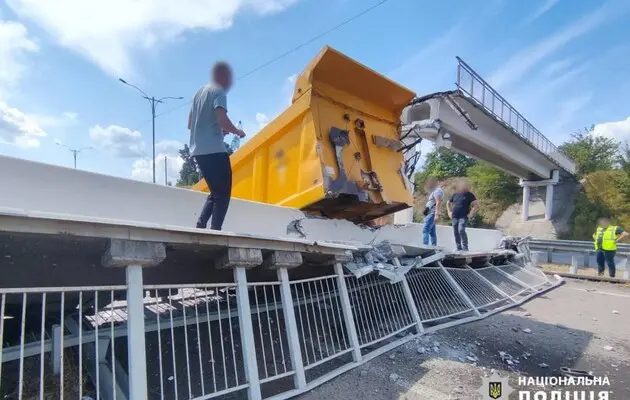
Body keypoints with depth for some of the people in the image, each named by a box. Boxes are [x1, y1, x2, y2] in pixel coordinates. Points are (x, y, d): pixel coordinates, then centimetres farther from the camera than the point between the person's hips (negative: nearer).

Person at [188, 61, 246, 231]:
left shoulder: (200, 92, 21)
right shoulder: (219, 92, -4)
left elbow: (190, 124, 25)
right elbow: (223, 120, -19)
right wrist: (238, 132, -1)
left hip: (198, 150, 8)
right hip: (214, 150, -8)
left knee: (216, 192, 16)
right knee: (223, 194, -3)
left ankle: (201, 224, 3)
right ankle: (215, 230, -11)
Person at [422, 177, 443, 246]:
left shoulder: (437, 191, -7)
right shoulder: (434, 191, 25)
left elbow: (438, 203, -19)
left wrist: (437, 214, -28)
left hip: (432, 214, -11)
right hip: (430, 214, 11)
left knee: (425, 230, -19)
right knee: (432, 232, 8)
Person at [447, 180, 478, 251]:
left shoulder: (469, 195, 1)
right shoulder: (455, 194, 14)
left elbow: (475, 205, -3)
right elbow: (448, 203, 26)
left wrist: (470, 214, -12)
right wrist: (449, 212, 13)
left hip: (464, 217, -5)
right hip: (454, 217, 5)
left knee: (461, 230, -23)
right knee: (456, 233, 7)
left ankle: (465, 247, -15)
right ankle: (459, 248, 19)